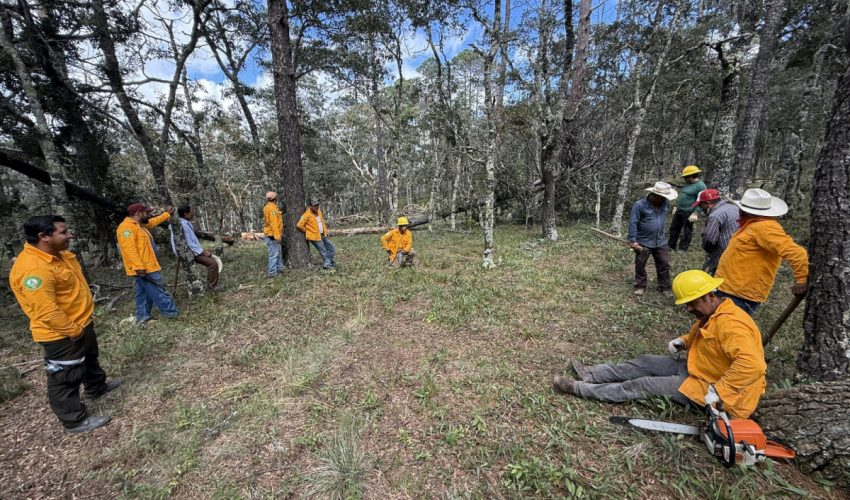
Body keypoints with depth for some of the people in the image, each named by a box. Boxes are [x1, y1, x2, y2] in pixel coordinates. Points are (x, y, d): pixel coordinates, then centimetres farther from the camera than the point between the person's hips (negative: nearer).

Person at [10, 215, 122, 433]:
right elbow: (46, 312, -29)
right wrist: (73, 330, -21)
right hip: (61, 334, -10)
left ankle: (97, 387, 52)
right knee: (65, 377, 7)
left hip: (81, 323, 10)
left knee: (89, 359, 29)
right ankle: (75, 420, 22)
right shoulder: (33, 268, -30)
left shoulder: (56, 254, 0)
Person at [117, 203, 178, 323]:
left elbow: (154, 222, 36)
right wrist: (139, 267, -29)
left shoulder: (139, 225, 14)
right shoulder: (127, 226, -17)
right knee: (157, 290, -6)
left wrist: (166, 213, 41)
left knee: (143, 292, 15)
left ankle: (142, 316, 21)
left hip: (147, 266, 11)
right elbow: (129, 248, -25)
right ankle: (171, 311, 0)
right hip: (144, 268, -11)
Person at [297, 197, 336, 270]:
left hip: (322, 235, 8)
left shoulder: (319, 211, 6)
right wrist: (307, 230, -6)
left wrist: (325, 231, 13)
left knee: (332, 249, 10)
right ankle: (327, 264, 20)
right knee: (324, 251, 1)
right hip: (314, 237, -8)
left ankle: (329, 261, 28)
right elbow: (299, 225, -18)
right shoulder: (307, 214, -17)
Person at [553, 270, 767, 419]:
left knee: (645, 385, -11)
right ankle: (592, 375, 10)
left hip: (708, 388, -9)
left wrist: (716, 392, -36)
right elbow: (697, 335, 22)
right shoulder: (711, 315, 3)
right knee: (645, 363, 5)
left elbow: (753, 365, -40)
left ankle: (579, 389, -6)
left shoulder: (730, 324, -30)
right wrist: (683, 341, 1)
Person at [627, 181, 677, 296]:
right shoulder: (640, 205, -18)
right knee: (640, 265, 7)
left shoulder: (665, 203, -1)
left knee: (664, 264, 11)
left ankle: (665, 287, 26)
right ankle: (640, 286, 22)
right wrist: (633, 240, -19)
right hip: (643, 242, -5)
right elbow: (633, 223, -17)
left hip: (661, 241, 5)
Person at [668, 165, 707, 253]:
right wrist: (676, 207, 22)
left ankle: (682, 249, 11)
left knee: (686, 232, 2)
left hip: (689, 213, -9)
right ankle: (671, 247, 24)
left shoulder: (700, 185, -14)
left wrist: (695, 214, -25)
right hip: (679, 211, 9)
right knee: (674, 228, 14)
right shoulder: (688, 184, 13)